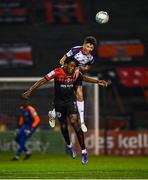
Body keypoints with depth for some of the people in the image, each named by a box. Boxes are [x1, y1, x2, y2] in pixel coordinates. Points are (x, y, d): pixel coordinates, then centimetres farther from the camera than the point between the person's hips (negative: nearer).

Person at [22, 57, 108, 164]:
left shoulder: (76, 74, -5)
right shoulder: (57, 72, -18)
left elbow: (84, 78, 17)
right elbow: (43, 81, -20)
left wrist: (97, 82, 15)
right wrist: (30, 91, -26)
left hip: (71, 101, 1)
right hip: (59, 102, -1)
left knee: (74, 122, -16)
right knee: (63, 125, 9)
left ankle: (84, 151, -14)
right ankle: (69, 146, 40)